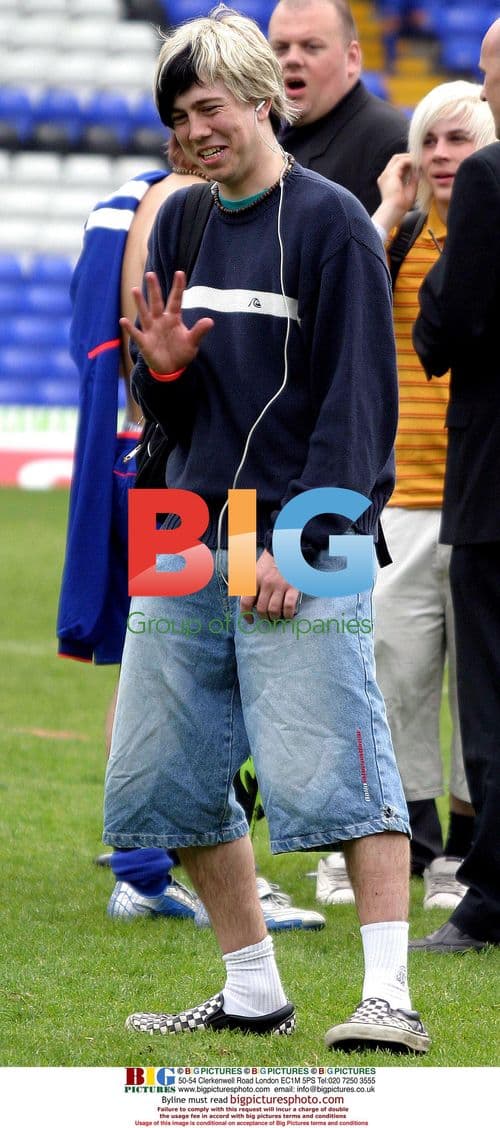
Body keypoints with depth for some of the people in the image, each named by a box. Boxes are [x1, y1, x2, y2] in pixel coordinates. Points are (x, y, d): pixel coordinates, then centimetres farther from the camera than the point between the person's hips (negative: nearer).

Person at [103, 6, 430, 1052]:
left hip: (304, 542, -7)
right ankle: (252, 992, 17)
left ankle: (390, 997, -15)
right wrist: (162, 369, -4)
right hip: (191, 539, 7)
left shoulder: (331, 223, -6)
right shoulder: (179, 226, 15)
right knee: (166, 772, 7)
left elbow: (357, 401, -10)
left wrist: (298, 541, -17)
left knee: (336, 768, -14)